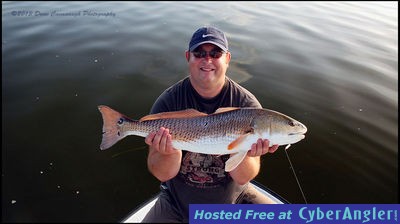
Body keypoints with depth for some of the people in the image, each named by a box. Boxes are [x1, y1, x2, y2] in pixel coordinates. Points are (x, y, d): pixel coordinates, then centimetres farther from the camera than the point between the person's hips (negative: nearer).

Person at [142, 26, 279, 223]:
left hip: (232, 199, 1)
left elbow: (242, 178, -15)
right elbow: (163, 175, -14)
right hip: (178, 203, 0)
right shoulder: (167, 103, -14)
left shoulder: (247, 105, -15)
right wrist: (170, 151, -35)